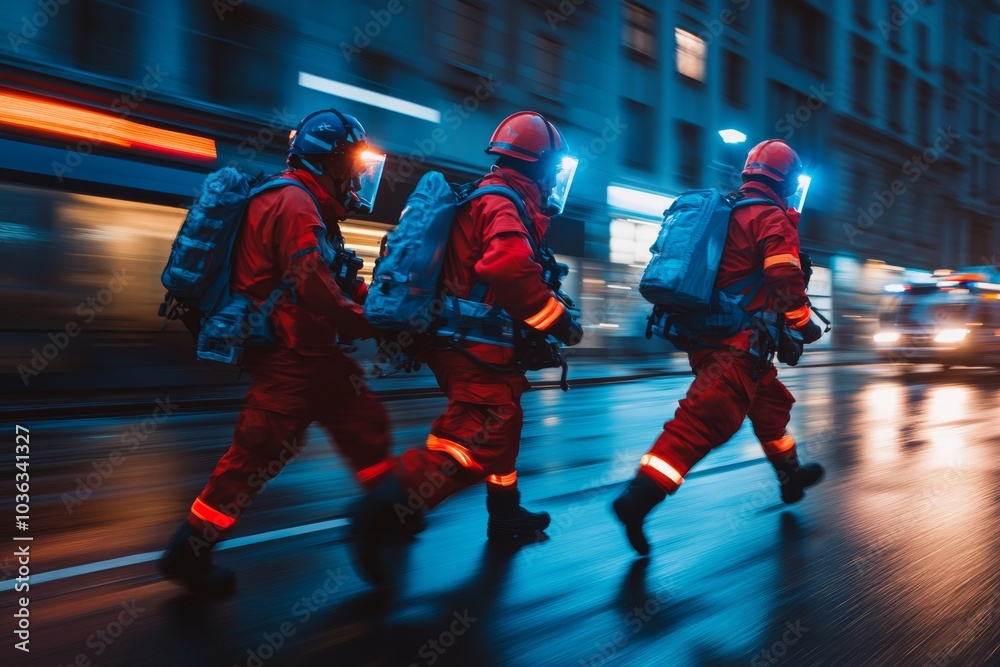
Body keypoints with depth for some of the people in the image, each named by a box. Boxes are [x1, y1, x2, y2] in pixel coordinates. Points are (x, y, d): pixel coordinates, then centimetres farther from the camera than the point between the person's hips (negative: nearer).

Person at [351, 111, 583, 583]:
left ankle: (505, 514, 36)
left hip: (456, 338, 11)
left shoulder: (483, 197, 17)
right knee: (477, 440, -11)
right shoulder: (507, 203, -14)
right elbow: (510, 269, -33)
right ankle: (385, 511, -17)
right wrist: (558, 320, -23)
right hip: (478, 346, -11)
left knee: (501, 422, 22)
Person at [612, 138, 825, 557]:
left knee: (771, 400, 26)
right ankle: (638, 498, -22)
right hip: (738, 343, -9)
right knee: (704, 421, -14)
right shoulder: (773, 218, -8)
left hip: (702, 332, 10)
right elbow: (785, 280, -17)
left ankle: (791, 475, 42)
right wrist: (804, 325, -2)